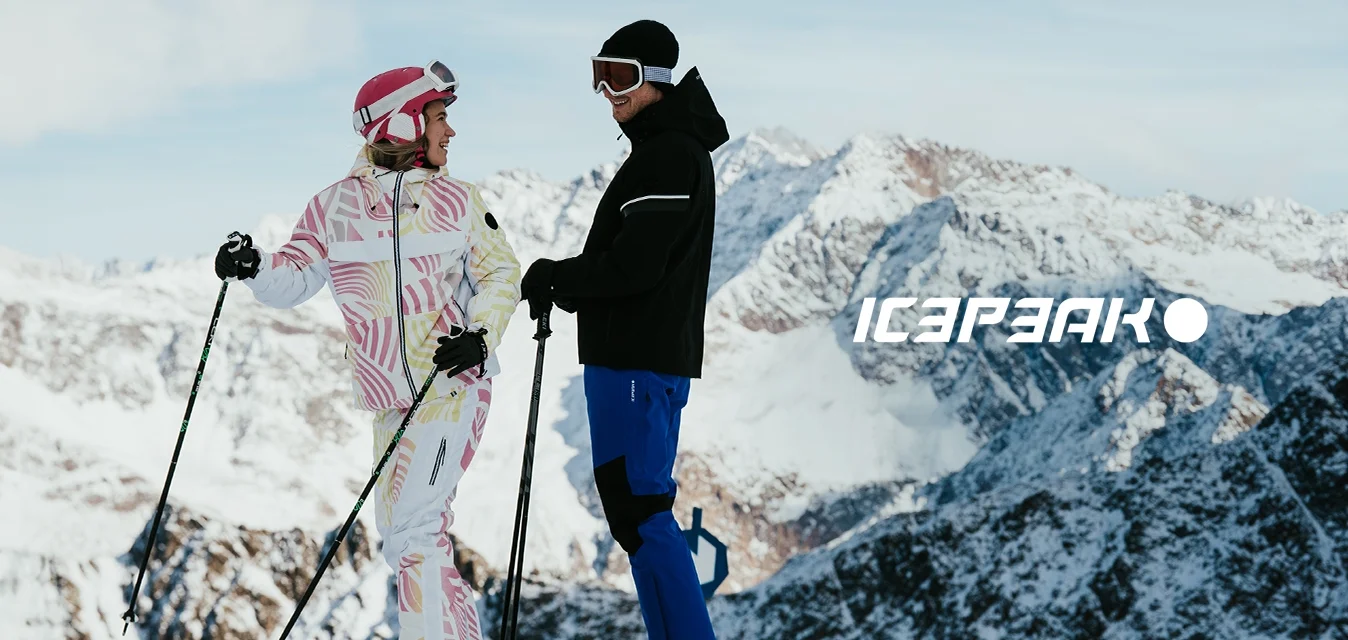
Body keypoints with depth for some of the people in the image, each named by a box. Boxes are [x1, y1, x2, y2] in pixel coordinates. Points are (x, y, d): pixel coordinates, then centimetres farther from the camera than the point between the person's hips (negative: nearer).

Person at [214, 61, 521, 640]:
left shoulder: (457, 202, 2)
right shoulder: (334, 207, 2)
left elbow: (501, 274, 7)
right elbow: (294, 281, 2)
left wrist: (480, 336, -10)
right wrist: (256, 267, -20)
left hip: (456, 385, -3)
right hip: (391, 402, 3)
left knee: (413, 525, -17)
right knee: (404, 541, 10)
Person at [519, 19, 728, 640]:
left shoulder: (671, 153, -14)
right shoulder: (667, 150, 19)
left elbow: (633, 267, -21)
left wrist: (554, 278, -7)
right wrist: (564, 286, 9)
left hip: (637, 361, -11)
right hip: (650, 355, 11)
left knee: (638, 512, -10)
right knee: (640, 508, 12)